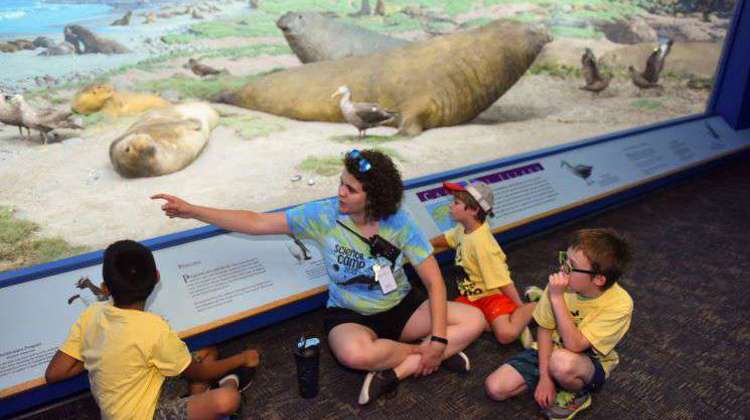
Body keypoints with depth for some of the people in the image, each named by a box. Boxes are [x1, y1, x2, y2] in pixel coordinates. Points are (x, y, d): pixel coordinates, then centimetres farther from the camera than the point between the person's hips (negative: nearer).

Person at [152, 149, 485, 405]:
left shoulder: (398, 223, -17)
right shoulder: (323, 215, -16)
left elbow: (434, 281, -13)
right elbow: (257, 223, -13)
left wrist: (438, 339, -22)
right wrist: (191, 211, -18)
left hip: (401, 308, 2)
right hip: (349, 315, -2)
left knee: (473, 319, -16)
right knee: (355, 354, -40)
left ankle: (397, 371, -22)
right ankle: (424, 354, -11)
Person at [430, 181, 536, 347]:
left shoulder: (481, 242, -27)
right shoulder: (462, 229, -1)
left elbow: (502, 280, -24)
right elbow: (447, 238, 26)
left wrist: (521, 308, -18)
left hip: (493, 295, -8)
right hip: (471, 296, 8)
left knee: (506, 334, -31)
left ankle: (534, 308, -1)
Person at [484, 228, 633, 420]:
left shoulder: (619, 304, -29)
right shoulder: (562, 283, -18)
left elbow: (574, 346, -33)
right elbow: (545, 329, -7)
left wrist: (557, 298, -36)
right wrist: (545, 376, -13)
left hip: (591, 364, -3)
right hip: (553, 350, 4)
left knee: (561, 362, -41)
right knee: (494, 387, -10)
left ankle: (577, 395, -6)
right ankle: (556, 379, 7)